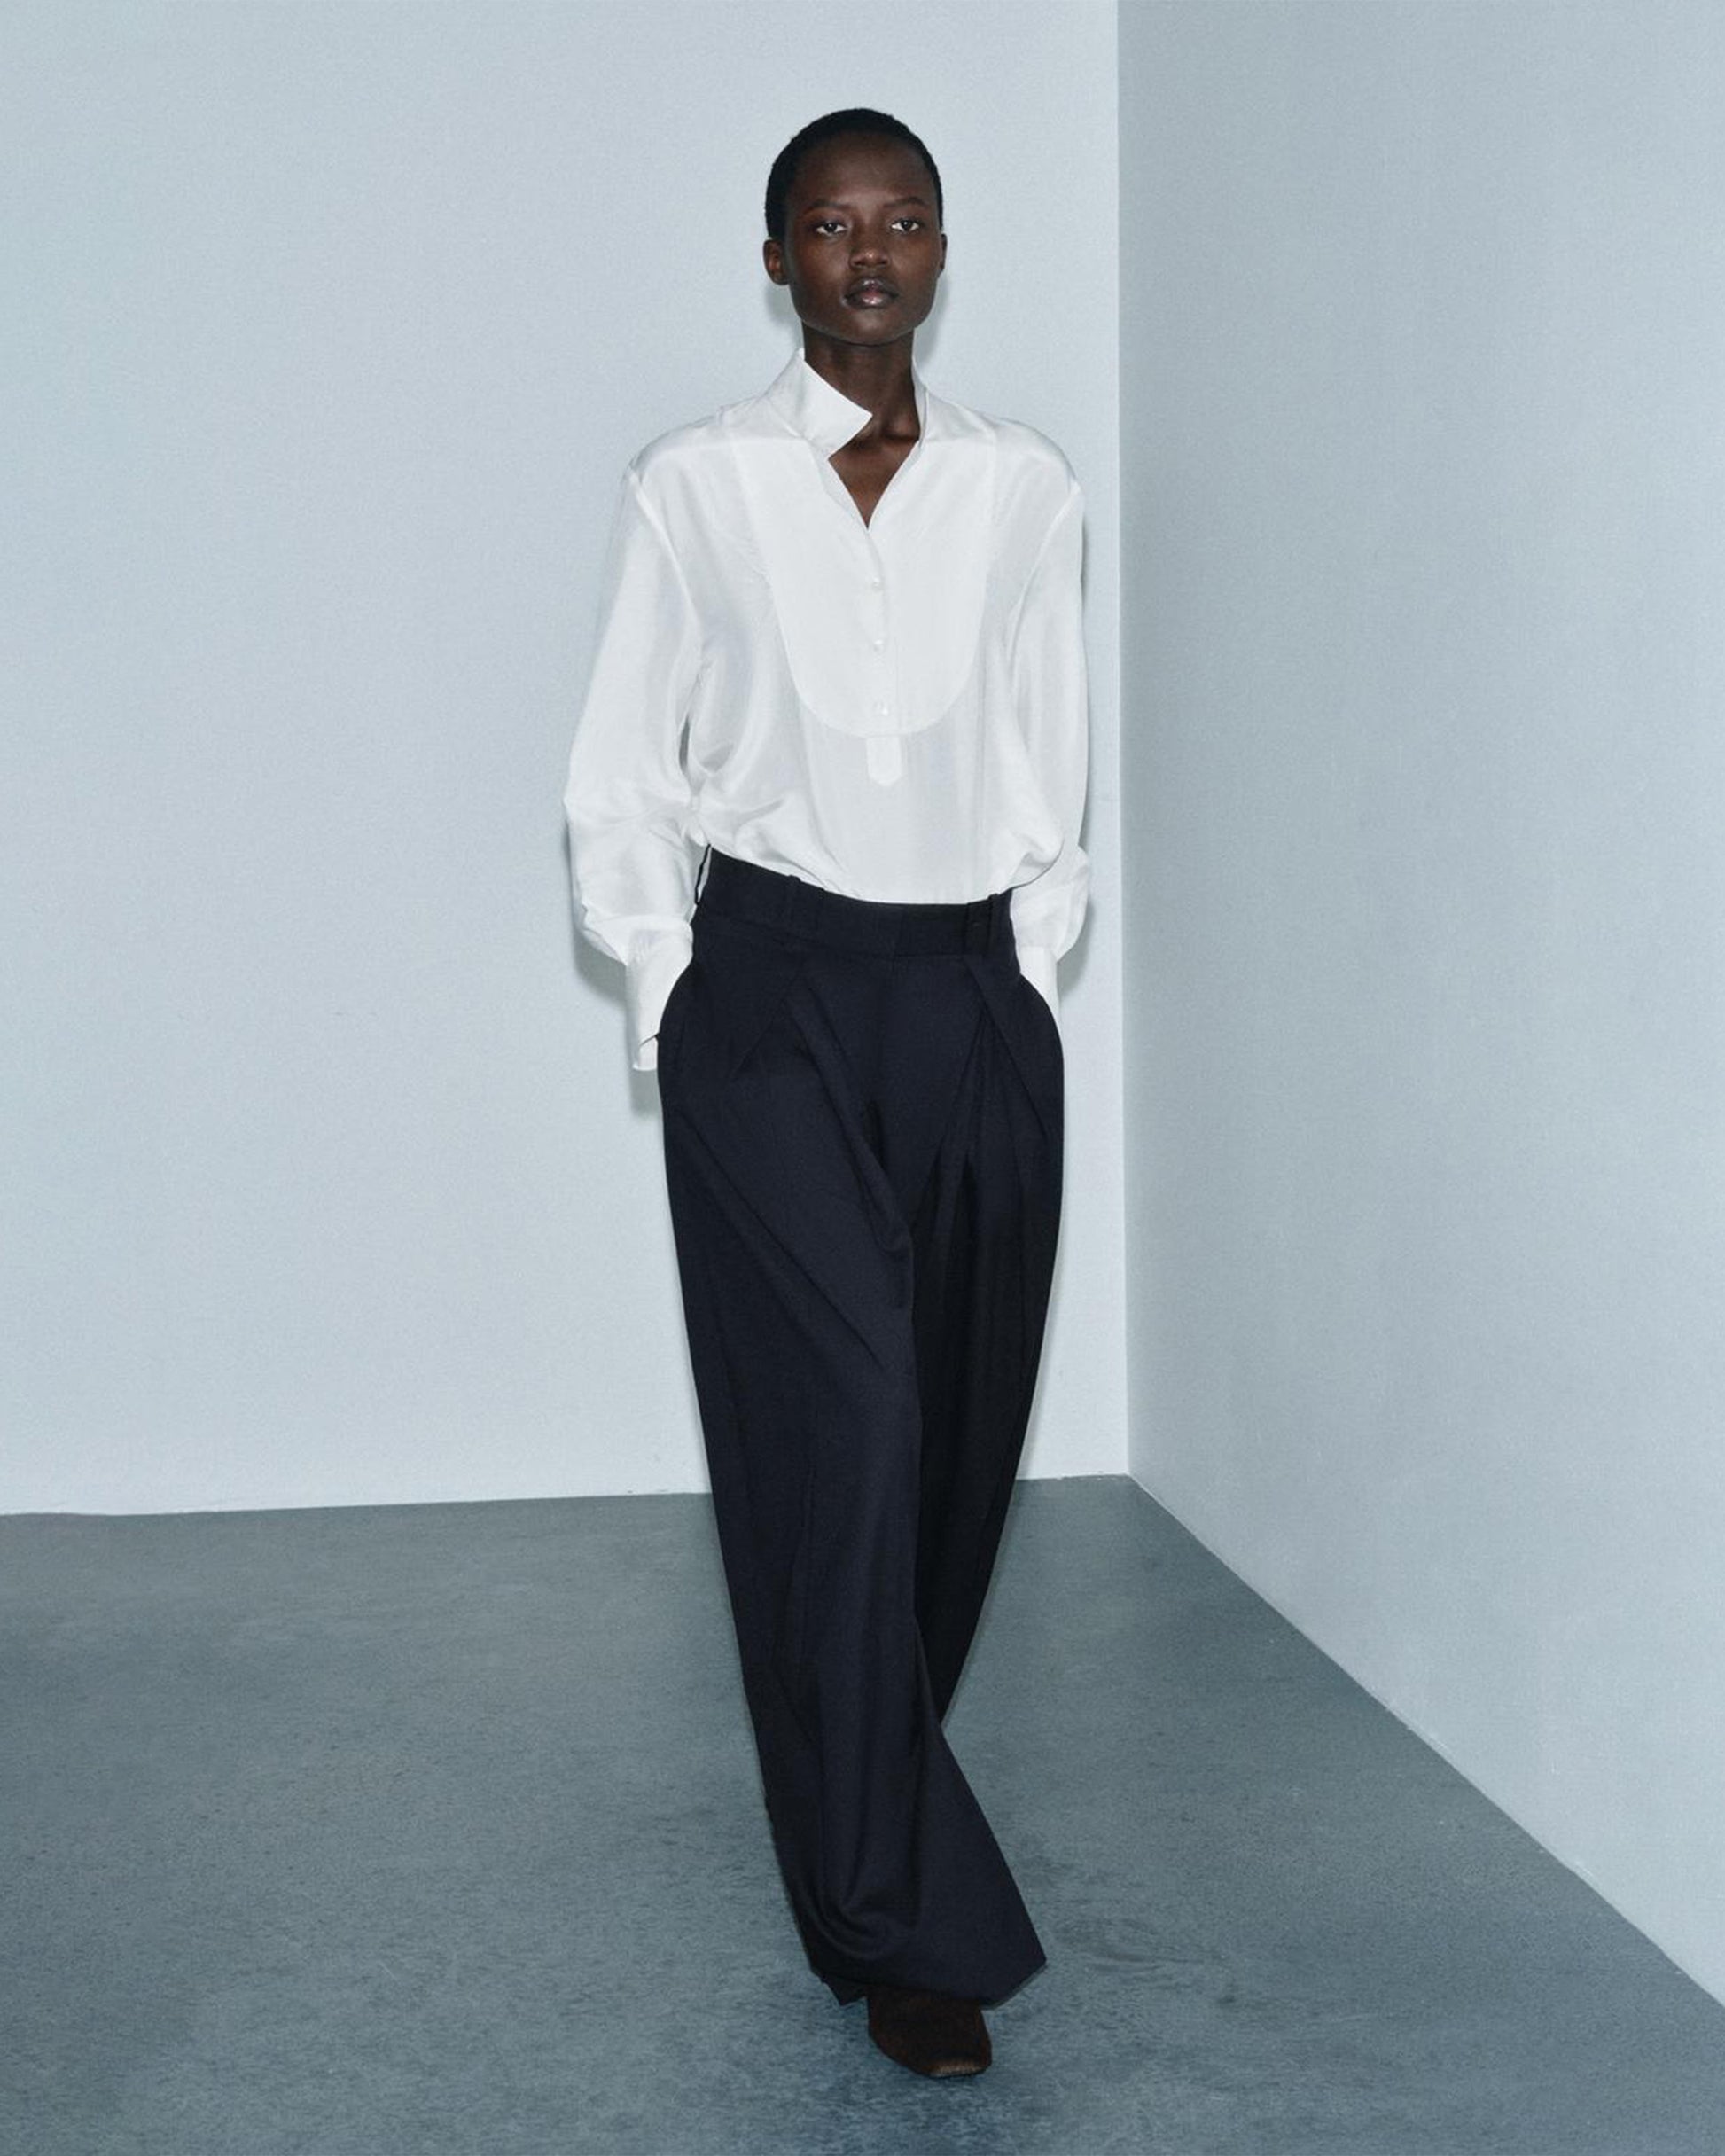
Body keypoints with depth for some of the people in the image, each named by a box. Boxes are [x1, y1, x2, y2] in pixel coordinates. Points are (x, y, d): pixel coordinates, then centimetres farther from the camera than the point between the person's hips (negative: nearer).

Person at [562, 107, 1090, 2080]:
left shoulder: (1024, 491, 9)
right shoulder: (693, 489, 2)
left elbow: (1055, 771, 14)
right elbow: (621, 783, 5)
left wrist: (1030, 966, 6)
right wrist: (671, 1008, -1)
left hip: (976, 996, 3)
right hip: (770, 992, -3)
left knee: (960, 1427, 7)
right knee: (836, 1426, -11)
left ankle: (856, 1788, 30)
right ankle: (906, 1925, -3)